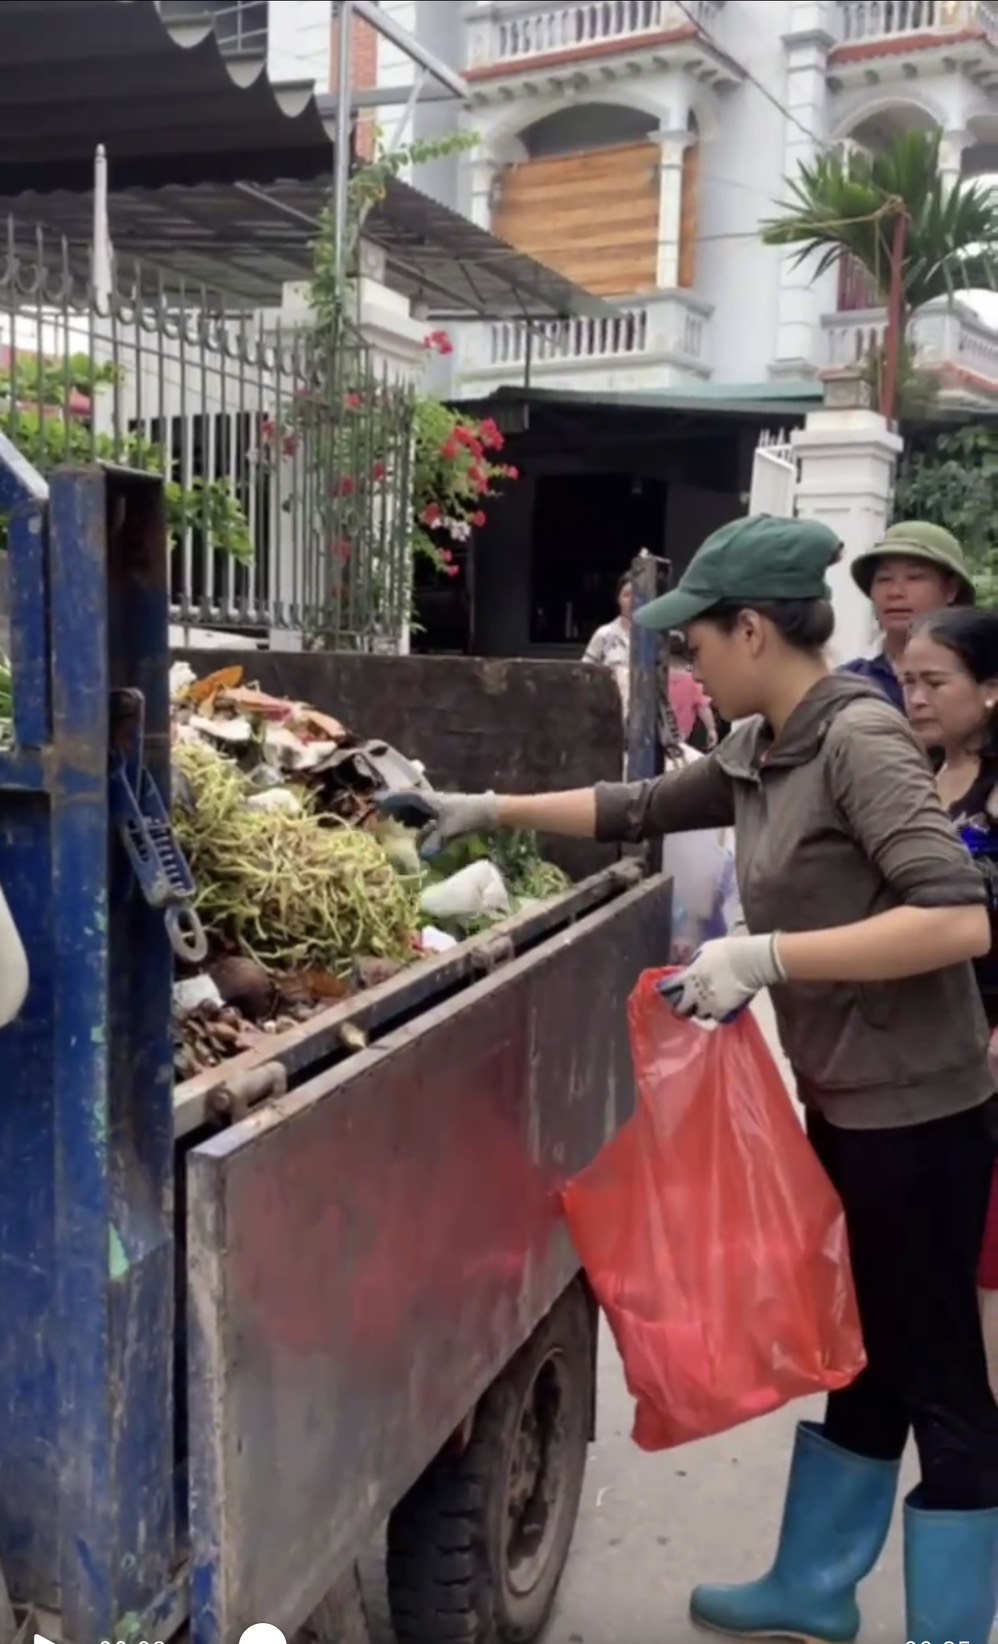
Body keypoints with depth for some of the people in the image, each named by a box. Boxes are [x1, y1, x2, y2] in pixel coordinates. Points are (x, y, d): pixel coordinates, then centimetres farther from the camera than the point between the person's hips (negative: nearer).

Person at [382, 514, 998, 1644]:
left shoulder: (859, 737, -19)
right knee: (860, 1359, 21)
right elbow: (637, 810, 20)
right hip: (846, 1103, 9)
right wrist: (489, 811, 19)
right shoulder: (763, 752, 6)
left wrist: (766, 955, -28)